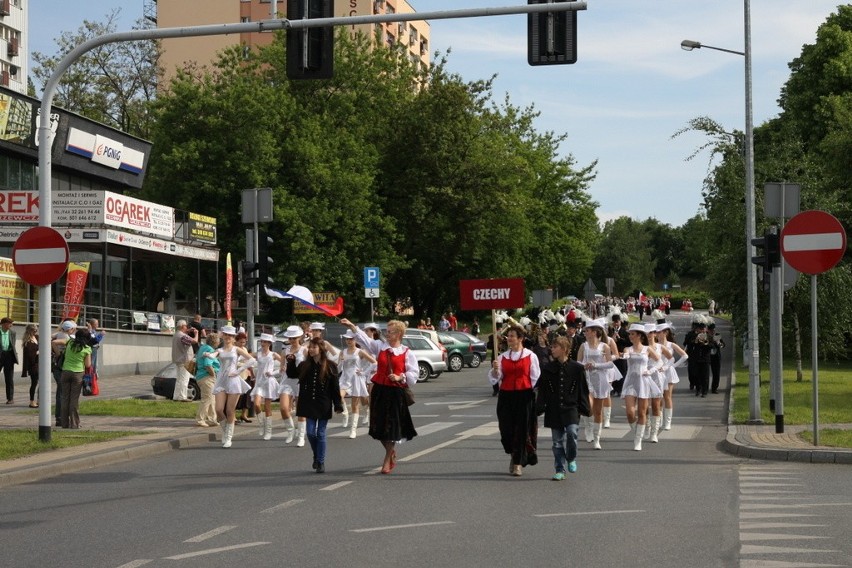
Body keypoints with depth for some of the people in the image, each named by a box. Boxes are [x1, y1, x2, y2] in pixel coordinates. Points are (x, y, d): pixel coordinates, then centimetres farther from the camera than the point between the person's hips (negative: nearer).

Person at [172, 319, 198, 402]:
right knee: (184, 379, -7)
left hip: (177, 360, 10)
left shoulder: (176, 335, 12)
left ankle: (176, 396, 17)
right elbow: (194, 341, -22)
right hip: (184, 360, -10)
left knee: (179, 379, 15)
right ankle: (182, 397, -7)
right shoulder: (183, 336, -19)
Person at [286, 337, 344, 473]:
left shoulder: (330, 365, -5)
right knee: (311, 433, 0)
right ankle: (316, 456, 24)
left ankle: (321, 462, 10)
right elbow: (291, 374, 16)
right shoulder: (304, 365, 4)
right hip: (309, 404, 3)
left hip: (323, 405, -3)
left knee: (321, 434, 2)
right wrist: (291, 361, 2)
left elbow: (335, 387, -4)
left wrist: (338, 405, -7)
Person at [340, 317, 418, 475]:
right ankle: (392, 453, 31)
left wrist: (400, 377, -17)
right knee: (379, 426, 8)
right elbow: (364, 339, -2)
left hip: (396, 392, -4)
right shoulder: (380, 346, 6)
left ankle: (388, 460, 14)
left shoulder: (406, 353, -3)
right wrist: (351, 326, -11)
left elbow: (414, 373, -3)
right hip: (379, 390, 4)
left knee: (392, 426, 0)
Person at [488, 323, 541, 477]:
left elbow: (535, 378, 0)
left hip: (524, 396, -3)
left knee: (522, 429, -3)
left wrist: (535, 398, -6)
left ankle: (518, 464, 5)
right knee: (507, 428, 3)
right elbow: (495, 379, 2)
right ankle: (514, 454, 30)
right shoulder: (502, 357, 7)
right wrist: (495, 369, -17)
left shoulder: (530, 356, 0)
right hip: (506, 396, 3)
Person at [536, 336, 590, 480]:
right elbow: (542, 390, 6)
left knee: (572, 433, -19)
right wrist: (540, 408, -1)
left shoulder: (576, 368, -1)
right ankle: (560, 470, 13)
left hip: (571, 408, -2)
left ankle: (571, 459, 7)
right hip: (554, 410, 2)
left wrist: (584, 408, 1)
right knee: (558, 441, 4)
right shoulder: (547, 368, 4)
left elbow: (583, 390, 4)